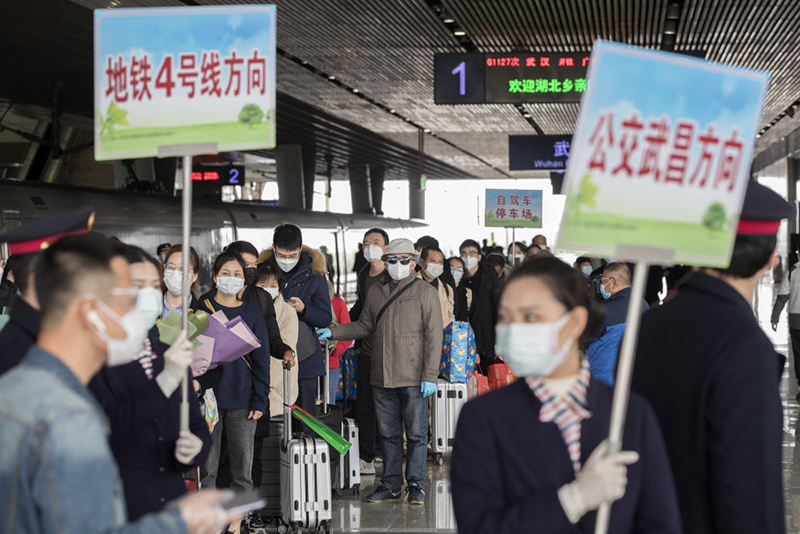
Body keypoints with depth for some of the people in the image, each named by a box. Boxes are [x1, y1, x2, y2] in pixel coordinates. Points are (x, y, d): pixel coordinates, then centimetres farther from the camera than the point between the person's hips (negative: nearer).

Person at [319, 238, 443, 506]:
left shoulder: (425, 292, -2)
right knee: (388, 433, 11)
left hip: (413, 379, -4)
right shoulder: (376, 293, 12)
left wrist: (430, 375, -12)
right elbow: (364, 326, 23)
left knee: (416, 433, 1)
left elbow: (434, 336, -6)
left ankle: (416, 484, 11)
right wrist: (333, 332, 9)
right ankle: (391, 484, 20)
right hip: (382, 377, 5)